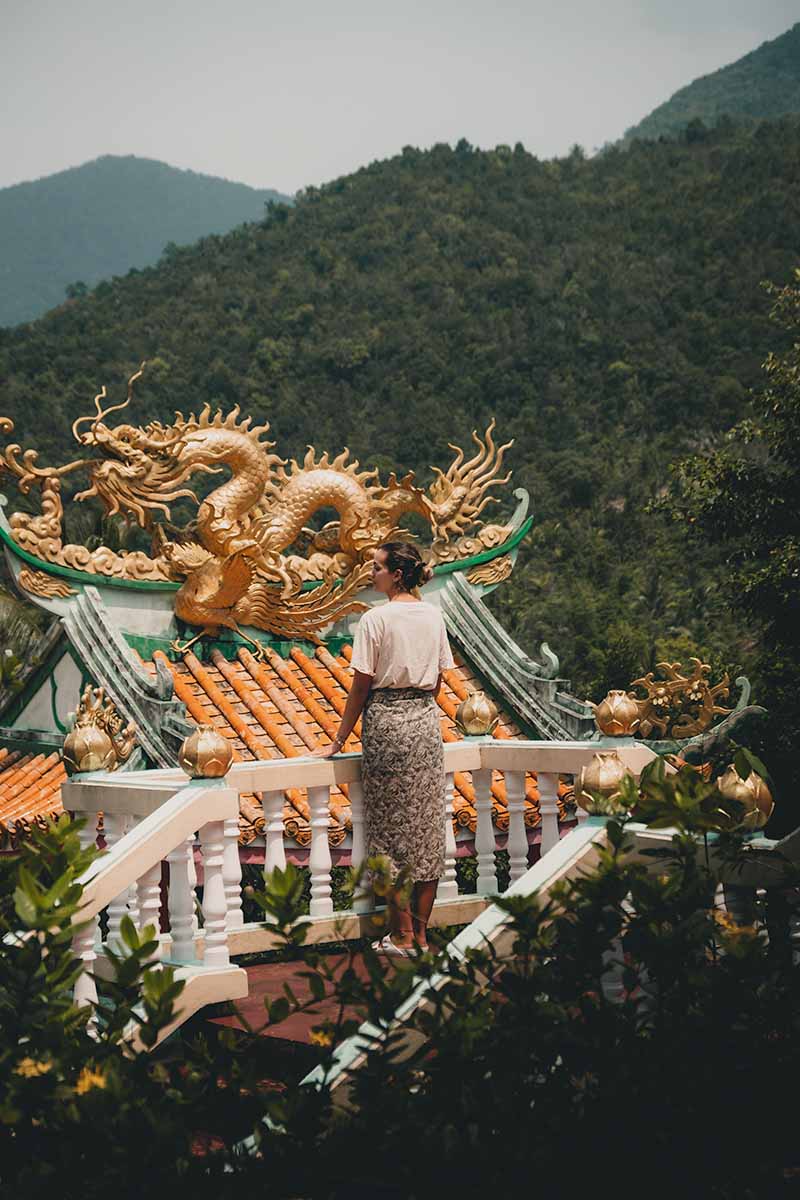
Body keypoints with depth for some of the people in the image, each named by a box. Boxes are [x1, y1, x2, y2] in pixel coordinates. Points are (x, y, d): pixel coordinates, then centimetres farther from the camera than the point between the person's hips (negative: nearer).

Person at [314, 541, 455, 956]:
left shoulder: (376, 619, -10)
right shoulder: (433, 615, 7)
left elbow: (361, 687, -8)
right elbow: (437, 681, 12)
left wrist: (339, 741, 0)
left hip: (386, 722, -5)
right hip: (427, 721, 5)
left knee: (391, 827, 2)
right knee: (427, 827, 9)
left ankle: (402, 936, 5)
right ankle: (421, 933, 14)